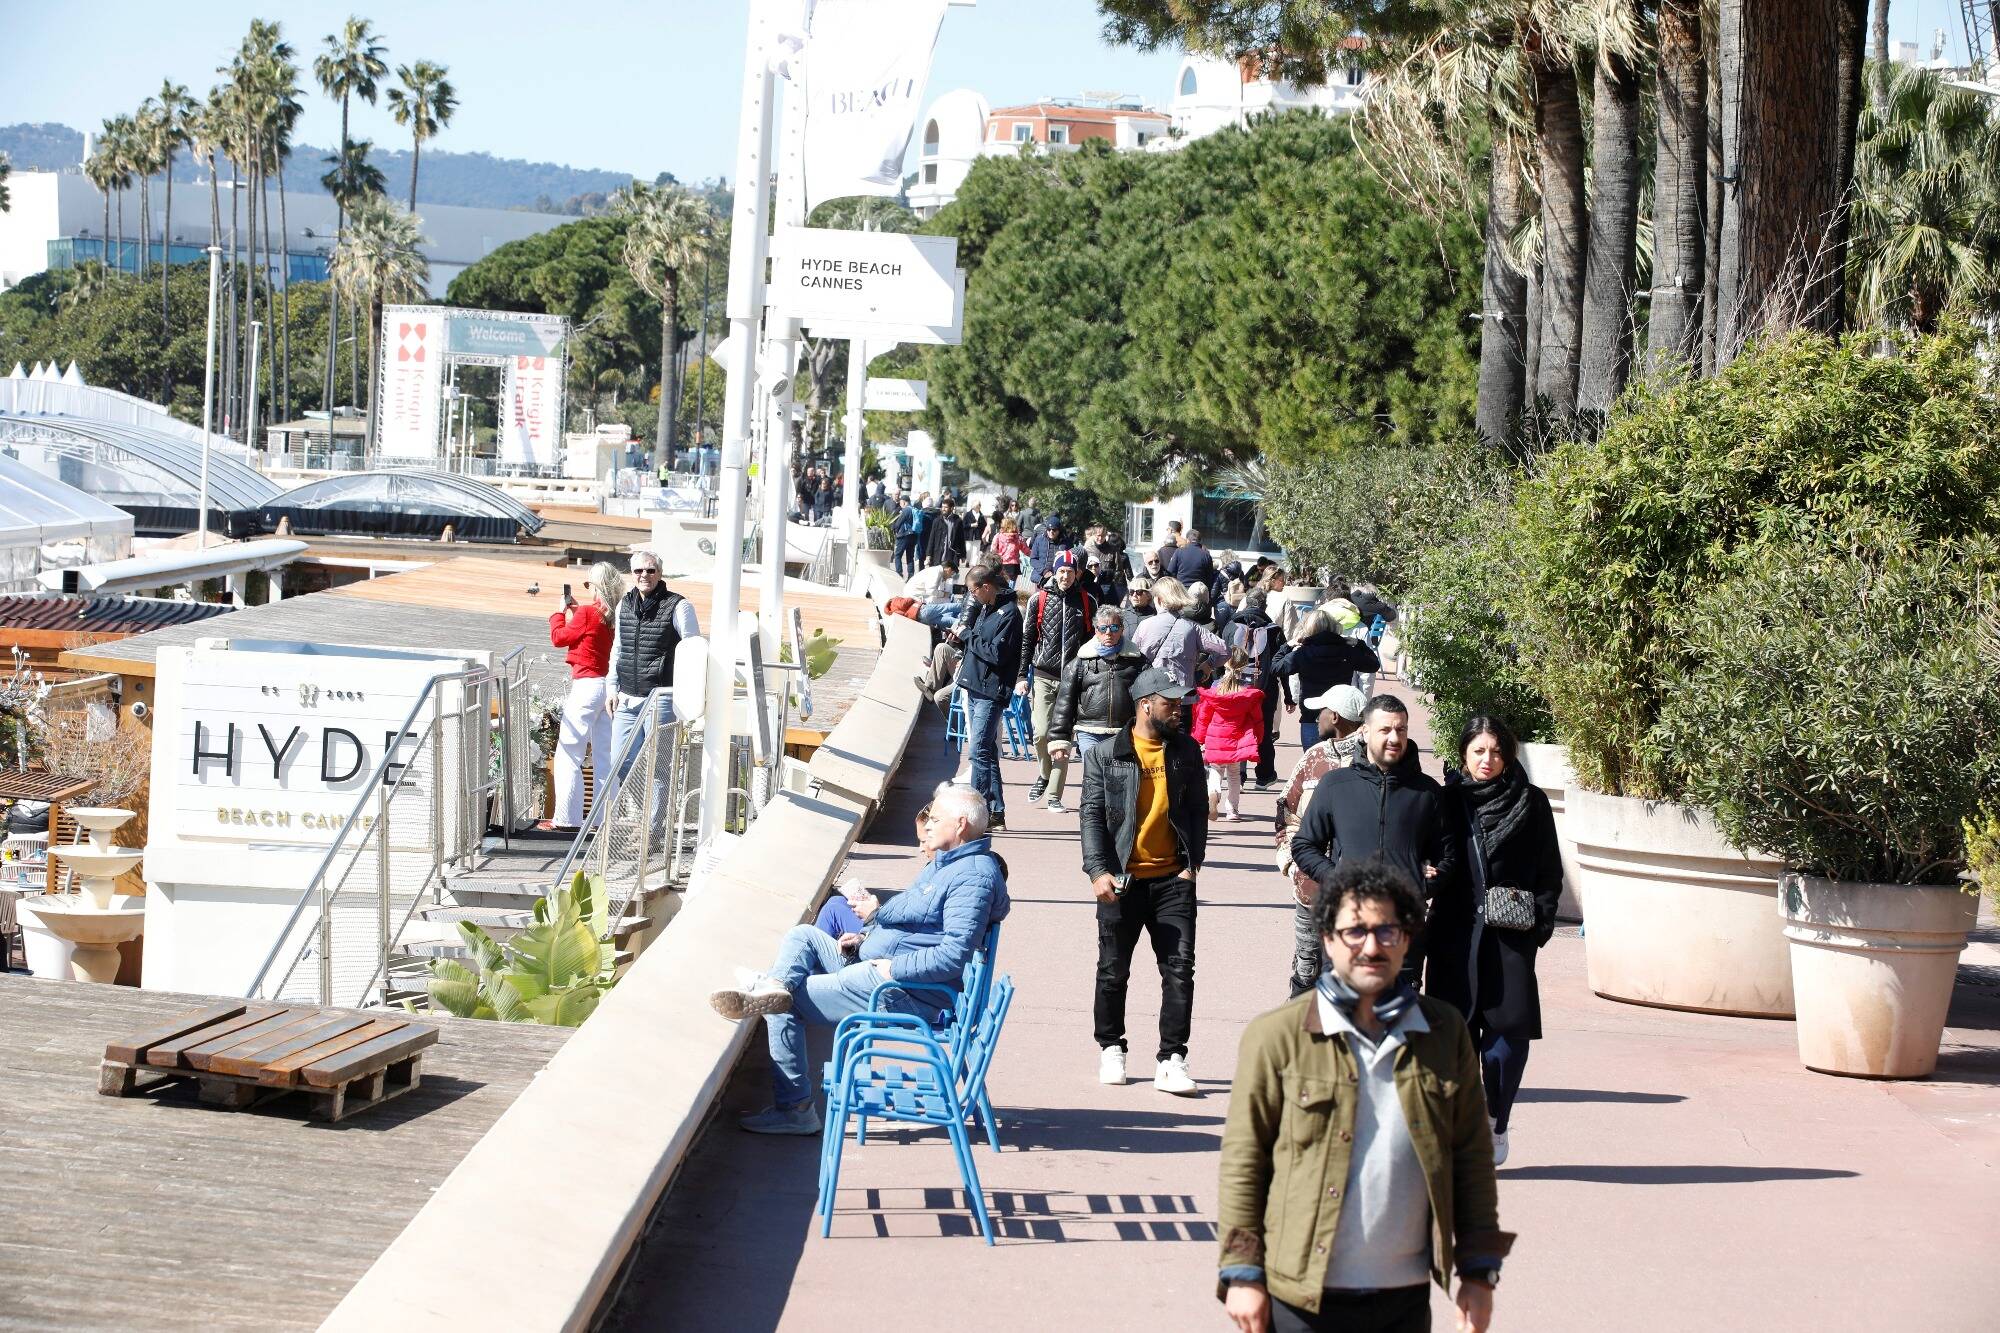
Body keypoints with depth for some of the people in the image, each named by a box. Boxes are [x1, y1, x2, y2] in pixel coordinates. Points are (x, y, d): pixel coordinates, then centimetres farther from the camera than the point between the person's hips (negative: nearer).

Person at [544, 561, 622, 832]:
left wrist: (561, 612, 13)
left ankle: (566, 819, -3)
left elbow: (559, 637, -1)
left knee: (568, 753, -1)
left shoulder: (586, 613, -13)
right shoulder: (616, 615, 6)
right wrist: (575, 611, 18)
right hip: (610, 686, 7)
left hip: (586, 685, -7)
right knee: (604, 756, 11)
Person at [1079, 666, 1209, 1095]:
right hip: (1122, 879, -2)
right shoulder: (1105, 755, -2)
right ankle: (1110, 1047, 27)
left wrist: (1192, 862, 1)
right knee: (1113, 970, 9)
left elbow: (1198, 810, 11)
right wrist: (1098, 871, -14)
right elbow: (1092, 816, -4)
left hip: (1173, 878, 2)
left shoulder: (1186, 751, 7)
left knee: (1180, 969, -6)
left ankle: (1171, 1060, -4)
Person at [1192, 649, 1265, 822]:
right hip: (1237, 740, 1)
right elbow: (1257, 719, 1)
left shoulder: (1214, 689, -4)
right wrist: (1257, 740, 13)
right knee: (1234, 774, 15)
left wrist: (1200, 739, 13)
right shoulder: (1249, 691, -4)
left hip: (1215, 738, -1)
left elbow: (1203, 716, 2)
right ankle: (1232, 810, 13)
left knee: (1215, 769, 13)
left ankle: (1213, 790, -20)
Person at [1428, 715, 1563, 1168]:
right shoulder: (1448, 800, 9)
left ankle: (1495, 1125, 7)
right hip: (1455, 930, 1)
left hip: (1510, 931, -1)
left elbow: (1549, 870, 7)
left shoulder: (1531, 803, 7)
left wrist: (1541, 920, -2)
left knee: (1509, 1028, -8)